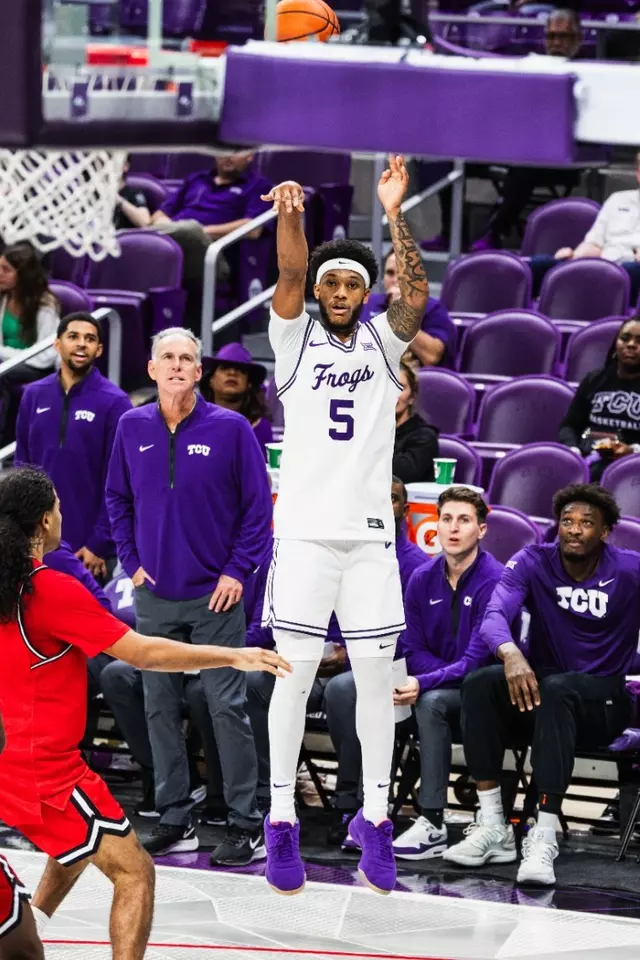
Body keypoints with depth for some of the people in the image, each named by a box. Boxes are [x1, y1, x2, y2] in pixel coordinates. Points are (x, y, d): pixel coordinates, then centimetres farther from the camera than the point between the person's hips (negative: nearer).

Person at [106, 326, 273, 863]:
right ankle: (175, 820, 16)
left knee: (228, 707, -4)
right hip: (154, 596, 4)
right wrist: (131, 561, 6)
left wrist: (238, 571, -8)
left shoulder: (231, 429, -6)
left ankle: (246, 824, 2)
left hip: (215, 596, -4)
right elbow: (118, 500, 15)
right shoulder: (133, 428, 4)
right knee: (160, 709, 7)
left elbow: (258, 506, -3)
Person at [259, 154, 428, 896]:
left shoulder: (381, 342, 7)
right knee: (294, 675, -2)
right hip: (305, 533, -2)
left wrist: (394, 215, -27)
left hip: (370, 534, 2)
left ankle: (374, 819, 11)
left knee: (376, 676, 3)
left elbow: (416, 293, -12)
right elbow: (289, 278, -16)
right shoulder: (295, 340, 3)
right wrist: (289, 217, -36)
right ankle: (281, 820, 4)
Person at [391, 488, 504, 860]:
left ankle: (433, 825, -32)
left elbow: (478, 661, -19)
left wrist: (424, 683, -30)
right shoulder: (423, 579, 4)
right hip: (443, 685, 5)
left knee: (432, 701, -35)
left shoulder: (494, 581, -14)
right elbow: (414, 650, 6)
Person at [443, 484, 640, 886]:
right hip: (539, 690, 3)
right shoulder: (533, 563, -2)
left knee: (556, 690, -37)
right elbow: (494, 615, -19)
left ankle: (544, 838, -46)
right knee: (479, 683, -28)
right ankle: (493, 829, -29)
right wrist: (511, 654, -41)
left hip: (603, 702, -3)